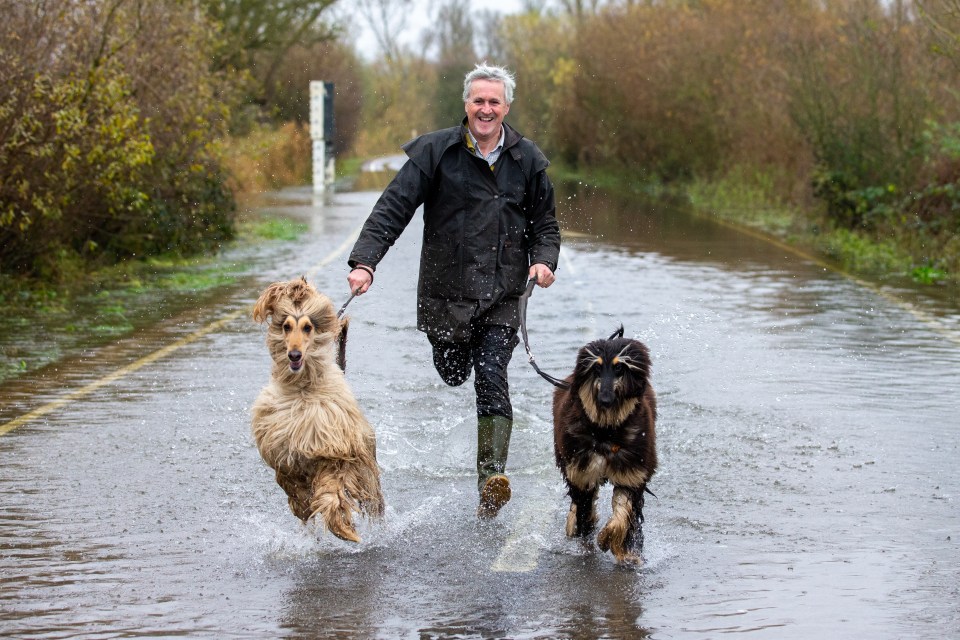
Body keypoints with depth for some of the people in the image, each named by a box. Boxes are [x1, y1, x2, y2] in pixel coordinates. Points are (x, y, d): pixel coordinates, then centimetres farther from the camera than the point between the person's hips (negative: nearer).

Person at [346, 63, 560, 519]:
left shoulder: (528, 160, 6)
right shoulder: (435, 151, -2)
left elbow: (545, 222, 16)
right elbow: (393, 208, -8)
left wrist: (544, 260, -5)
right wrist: (365, 261, -21)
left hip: (503, 296, 0)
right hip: (446, 290, 0)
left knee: (491, 380, -13)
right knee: (453, 375, 13)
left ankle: (492, 478, -17)